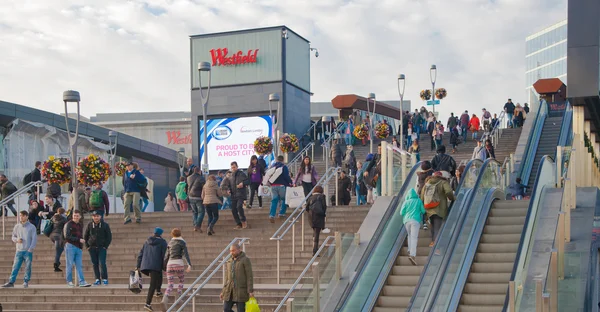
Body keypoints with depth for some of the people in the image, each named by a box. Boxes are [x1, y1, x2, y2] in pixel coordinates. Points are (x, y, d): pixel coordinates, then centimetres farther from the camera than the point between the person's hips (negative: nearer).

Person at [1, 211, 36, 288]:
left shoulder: (31, 227, 0)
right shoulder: (17, 227, 10)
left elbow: (34, 239, -3)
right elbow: (13, 236, 16)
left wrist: (31, 249, -12)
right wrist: (17, 240, -7)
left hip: (28, 251, -3)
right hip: (19, 251, 3)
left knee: (28, 267, 1)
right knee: (15, 266, -1)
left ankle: (26, 282, 11)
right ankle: (11, 281, -1)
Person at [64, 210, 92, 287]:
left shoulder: (80, 225, 18)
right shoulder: (69, 224, -3)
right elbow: (67, 236, -12)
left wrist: (81, 244, 7)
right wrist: (79, 240, -14)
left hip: (78, 248, 6)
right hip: (70, 246, -6)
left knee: (79, 266, 1)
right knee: (70, 265, -1)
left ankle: (82, 282, -2)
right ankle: (69, 281, 7)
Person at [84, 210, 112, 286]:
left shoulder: (105, 225, 0)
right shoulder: (90, 225, 5)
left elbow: (109, 236, 3)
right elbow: (85, 236, 13)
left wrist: (106, 246, -4)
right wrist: (87, 246, 5)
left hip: (102, 248, -2)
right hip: (92, 248, 3)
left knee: (102, 264, -11)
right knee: (95, 264, 4)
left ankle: (105, 279, -4)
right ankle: (97, 279, 10)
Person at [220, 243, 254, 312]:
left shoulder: (245, 260, -6)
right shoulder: (229, 262, 14)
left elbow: (250, 276, -10)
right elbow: (227, 278, 16)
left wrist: (251, 291, -17)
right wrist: (223, 292, 11)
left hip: (241, 290, -6)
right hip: (230, 290, 6)